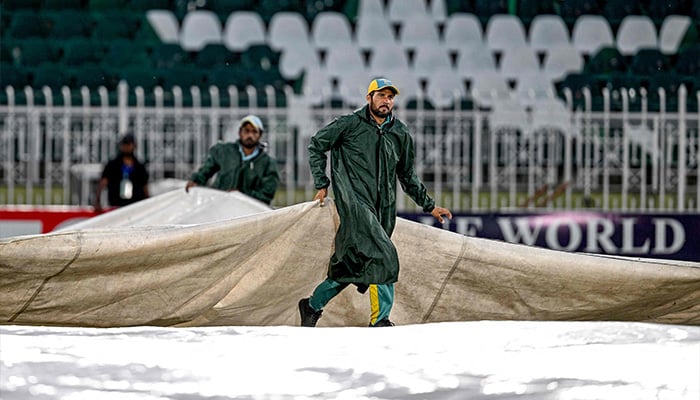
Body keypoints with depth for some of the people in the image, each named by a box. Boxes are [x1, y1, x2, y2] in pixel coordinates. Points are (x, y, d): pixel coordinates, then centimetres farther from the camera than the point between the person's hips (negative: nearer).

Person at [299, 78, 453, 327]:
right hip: (354, 204, -5)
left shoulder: (400, 134, 13)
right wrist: (322, 184, 4)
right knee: (383, 259, -22)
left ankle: (312, 306, 25)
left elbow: (407, 176, 24)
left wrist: (429, 206, 20)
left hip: (383, 211, 6)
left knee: (351, 266, 6)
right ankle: (380, 321, -18)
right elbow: (316, 145, 10)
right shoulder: (350, 125, 0)